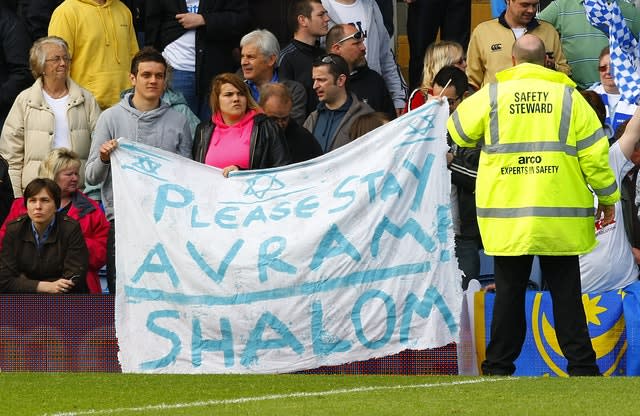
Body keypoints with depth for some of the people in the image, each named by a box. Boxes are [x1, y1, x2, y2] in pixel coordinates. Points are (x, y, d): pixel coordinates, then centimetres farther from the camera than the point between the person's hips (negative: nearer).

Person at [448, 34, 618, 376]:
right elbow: (594, 152, 1)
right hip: (560, 213, 0)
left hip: (506, 213, 0)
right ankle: (581, 364, 1)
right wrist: (607, 197, 12)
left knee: (509, 291, 6)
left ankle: (499, 365, 7)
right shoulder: (568, 96, 2)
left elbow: (458, 131, 13)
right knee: (566, 291, 4)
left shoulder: (492, 94, 1)